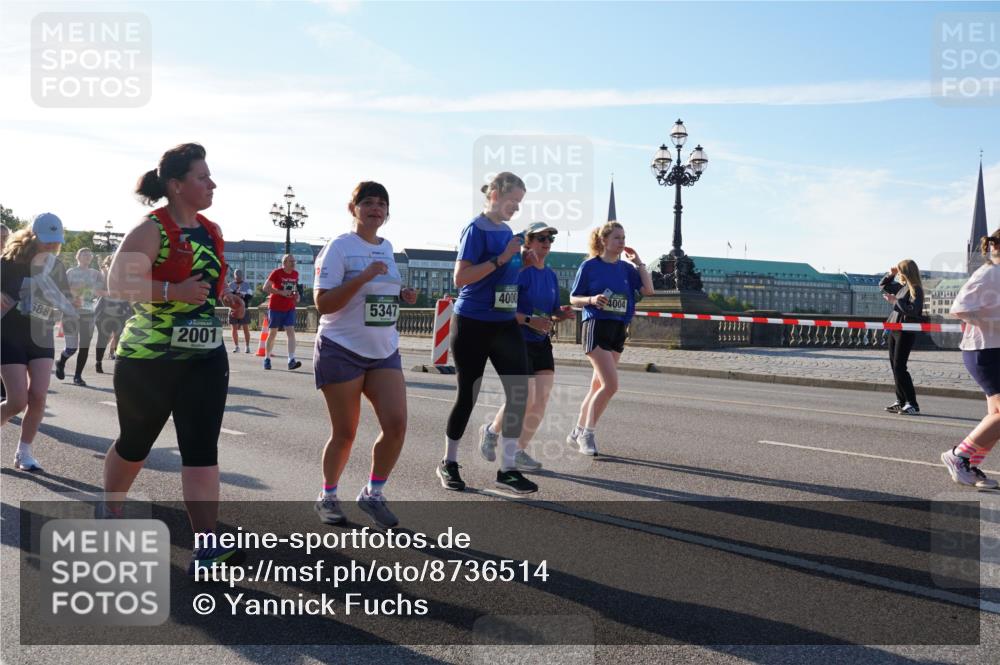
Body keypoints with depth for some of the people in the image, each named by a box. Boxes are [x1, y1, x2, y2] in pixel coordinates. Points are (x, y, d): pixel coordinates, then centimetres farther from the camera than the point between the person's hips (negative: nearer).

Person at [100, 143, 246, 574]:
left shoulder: (211, 232, 10)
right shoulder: (151, 229, -11)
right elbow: (118, 283, -19)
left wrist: (225, 298, 7)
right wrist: (172, 291, -30)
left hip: (205, 358, 5)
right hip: (148, 359, -4)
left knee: (202, 449, -6)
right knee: (135, 443, 14)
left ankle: (206, 549, -10)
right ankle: (108, 510, 42)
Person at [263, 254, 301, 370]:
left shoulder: (295, 274, 7)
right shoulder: (276, 272, -10)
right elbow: (266, 287, -13)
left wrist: (296, 295, 4)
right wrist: (281, 292, -21)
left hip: (290, 308, 4)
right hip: (275, 307, -4)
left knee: (291, 332, -11)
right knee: (273, 333, 6)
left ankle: (291, 360, -17)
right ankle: (267, 358, 23)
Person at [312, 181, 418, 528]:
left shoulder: (387, 248, 12)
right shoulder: (339, 246, -8)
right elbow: (323, 303, -16)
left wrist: (402, 296, 6)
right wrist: (363, 277, -24)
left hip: (385, 352, 6)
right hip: (341, 350, -5)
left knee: (396, 425, -9)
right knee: (345, 433, 1)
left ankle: (373, 494, 11)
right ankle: (327, 497, 25)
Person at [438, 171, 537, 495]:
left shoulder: (506, 230, 11)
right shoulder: (477, 229, -11)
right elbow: (460, 278, -20)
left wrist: (519, 258, 8)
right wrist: (502, 258, -22)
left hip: (504, 323, 7)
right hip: (473, 324, -7)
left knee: (519, 391, -3)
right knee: (468, 395, 4)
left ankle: (507, 468, 5)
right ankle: (448, 463, 23)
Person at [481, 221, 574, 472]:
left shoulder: (551, 275, 10)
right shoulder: (519, 271, -12)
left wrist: (561, 314, -4)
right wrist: (530, 321, -26)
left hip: (542, 343, 7)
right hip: (518, 341, -7)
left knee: (541, 401, -1)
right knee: (526, 400, -10)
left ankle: (519, 452, 13)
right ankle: (491, 431, 18)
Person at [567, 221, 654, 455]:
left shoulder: (626, 268, 10)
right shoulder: (590, 266, -3)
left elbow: (648, 290, 0)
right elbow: (574, 298, 0)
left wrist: (638, 262, 0)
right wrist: (592, 299, -19)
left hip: (619, 330, 6)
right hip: (596, 327, -6)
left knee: (599, 385, 9)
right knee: (611, 384, -15)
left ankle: (578, 433, 21)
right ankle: (588, 434, -1)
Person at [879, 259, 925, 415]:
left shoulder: (915, 289, -12)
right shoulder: (901, 286, 12)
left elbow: (912, 310, -23)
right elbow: (882, 286, 27)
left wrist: (895, 301, -19)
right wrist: (890, 274, 13)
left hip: (906, 332, -9)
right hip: (894, 329, 9)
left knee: (899, 367, -11)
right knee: (894, 366, 10)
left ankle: (912, 404, -6)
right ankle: (901, 401, 17)